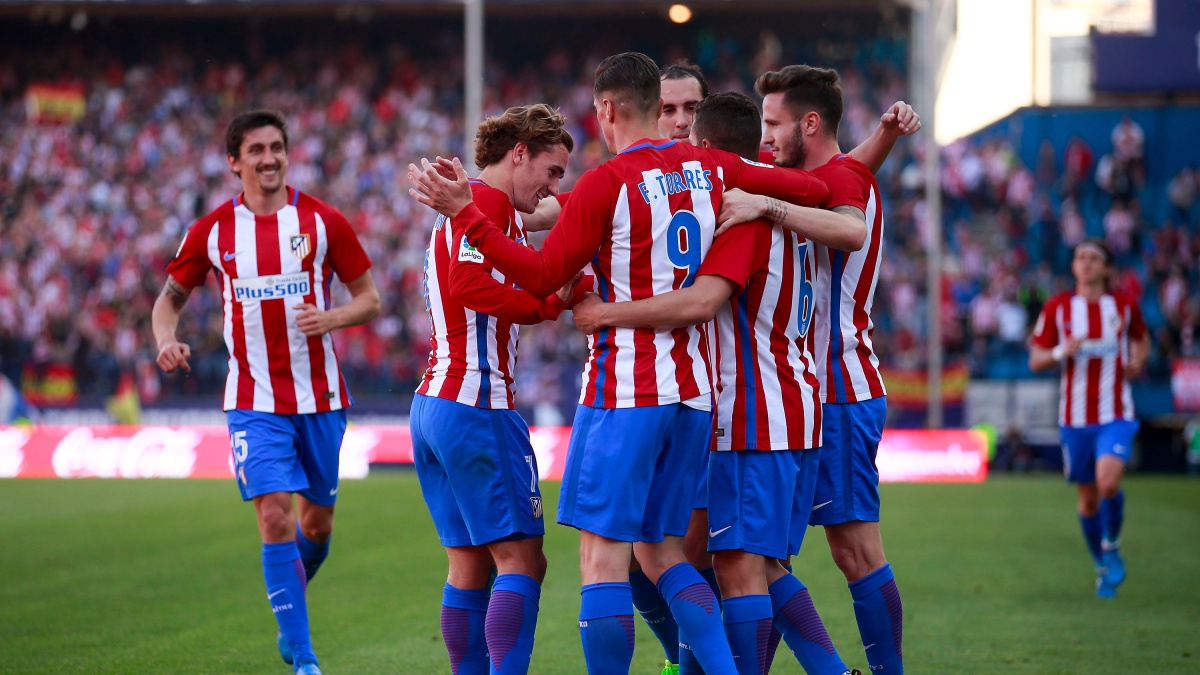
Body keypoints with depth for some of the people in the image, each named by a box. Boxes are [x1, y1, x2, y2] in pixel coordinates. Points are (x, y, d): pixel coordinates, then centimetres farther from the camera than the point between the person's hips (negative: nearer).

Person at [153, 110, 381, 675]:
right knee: (275, 516, -14)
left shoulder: (323, 221, -1)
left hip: (320, 396, 1)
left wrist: (331, 317, -17)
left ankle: (289, 616, 41)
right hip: (254, 400, -1)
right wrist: (166, 340, -9)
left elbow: (368, 298, 4)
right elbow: (171, 296, 13)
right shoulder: (212, 231, 1)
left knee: (317, 522, 10)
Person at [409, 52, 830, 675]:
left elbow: (542, 276, -8)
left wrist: (463, 212, -6)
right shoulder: (711, 168, 8)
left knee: (602, 555, -5)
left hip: (623, 390, -7)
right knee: (661, 552, 15)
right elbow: (814, 190, 15)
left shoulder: (606, 183, -10)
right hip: (693, 392, 7)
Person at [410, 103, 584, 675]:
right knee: (521, 559, -9)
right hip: (477, 403, -10)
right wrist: (552, 301, -17)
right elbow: (468, 286, -23)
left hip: (431, 402, 10)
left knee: (470, 563, 10)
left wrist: (553, 296, 7)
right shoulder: (489, 201, -9)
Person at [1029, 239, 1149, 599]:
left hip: (1116, 414, -1)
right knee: (1088, 498, 8)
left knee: (1108, 483, -23)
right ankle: (1103, 568, 29)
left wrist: (1137, 361, 0)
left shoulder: (1124, 306, 1)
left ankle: (1112, 545, 6)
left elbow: (1141, 338, 21)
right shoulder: (1057, 308, 0)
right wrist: (1061, 352, -19)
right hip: (1075, 417, 1)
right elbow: (1035, 360, 2)